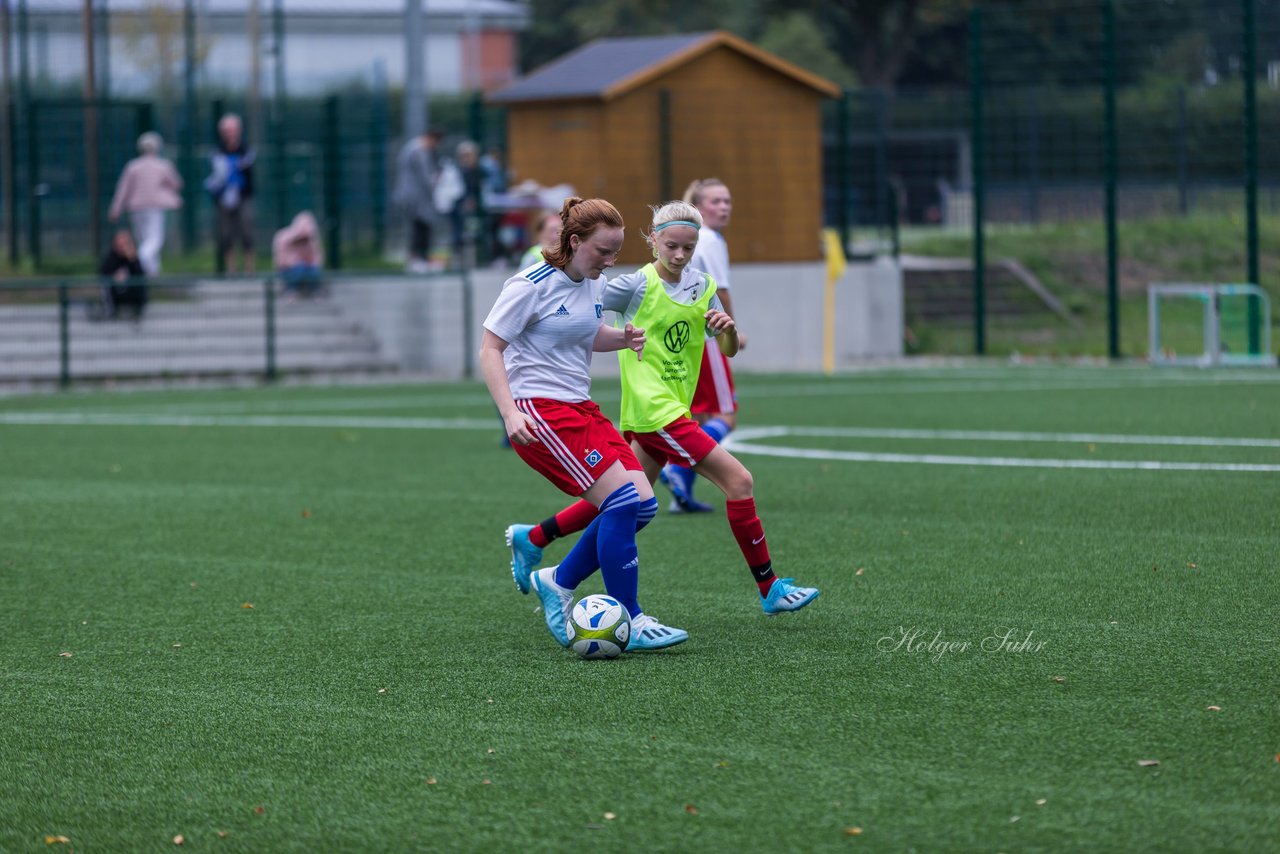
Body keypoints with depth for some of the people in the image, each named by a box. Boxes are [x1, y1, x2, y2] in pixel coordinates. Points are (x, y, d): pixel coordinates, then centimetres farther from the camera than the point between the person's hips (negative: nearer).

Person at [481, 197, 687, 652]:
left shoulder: (594, 283, 9)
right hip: (538, 414, -9)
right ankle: (630, 622, -11)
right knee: (623, 499, -19)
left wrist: (622, 338, 4)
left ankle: (559, 582, 13)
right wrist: (510, 413, -24)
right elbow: (490, 350, -12)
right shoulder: (532, 286, -14)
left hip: (579, 408, 9)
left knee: (642, 504, -3)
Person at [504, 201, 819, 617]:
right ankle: (769, 589, -7)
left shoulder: (702, 286, 9)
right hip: (653, 411, -8)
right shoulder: (637, 285, -10)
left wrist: (729, 328, -11)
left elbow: (729, 350, 9)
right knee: (738, 480, -12)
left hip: (674, 409, 8)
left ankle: (531, 539, 30)